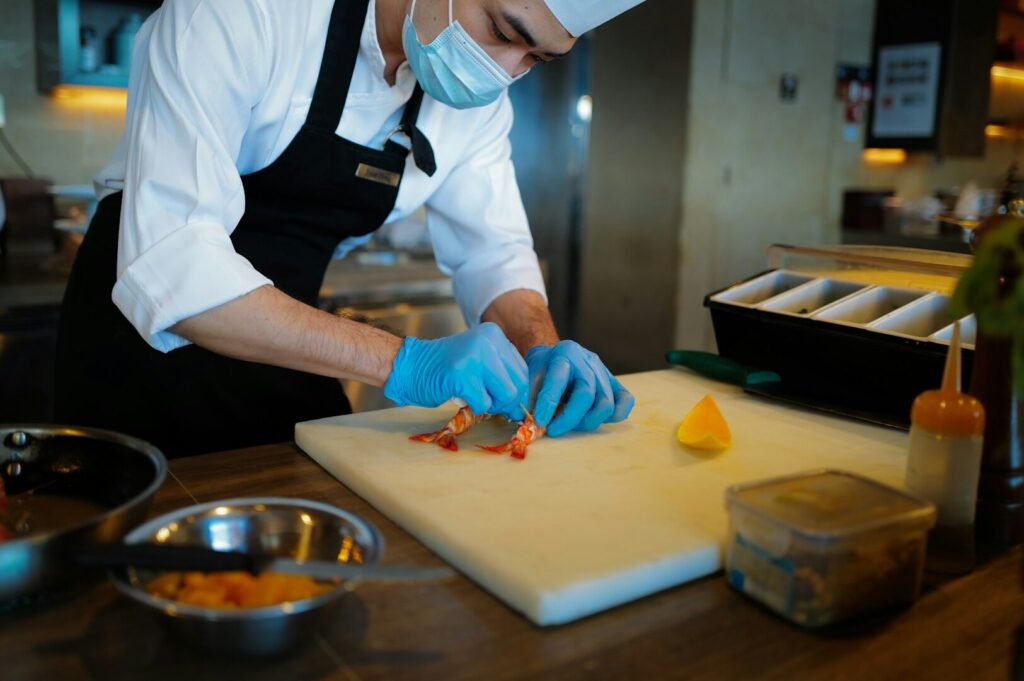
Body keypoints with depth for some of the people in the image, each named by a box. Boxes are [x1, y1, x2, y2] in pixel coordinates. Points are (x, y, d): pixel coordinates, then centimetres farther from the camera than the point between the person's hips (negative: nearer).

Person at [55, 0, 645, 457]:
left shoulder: (479, 97, -7)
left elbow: (493, 252, 1)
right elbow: (166, 266, -34)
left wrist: (543, 349, -20)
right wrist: (400, 363, -40)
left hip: (285, 347, 5)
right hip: (145, 333, -4)